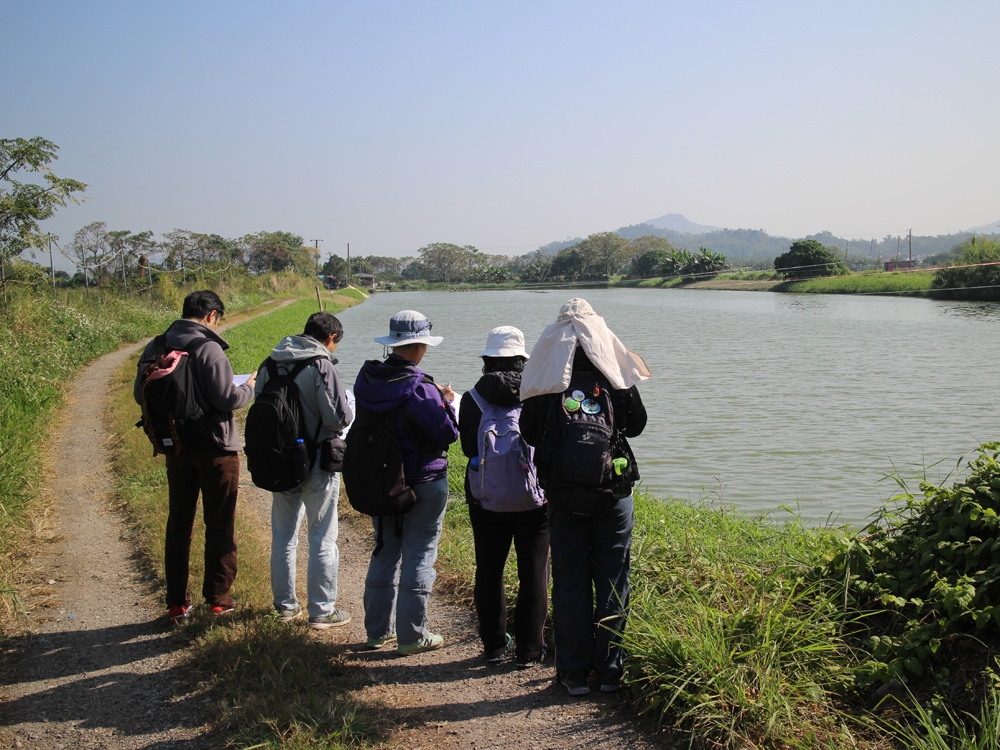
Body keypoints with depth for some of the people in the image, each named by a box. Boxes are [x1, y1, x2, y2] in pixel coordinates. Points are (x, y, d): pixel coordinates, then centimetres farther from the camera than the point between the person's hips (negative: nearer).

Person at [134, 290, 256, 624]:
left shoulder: (156, 348, 2)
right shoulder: (207, 348, -17)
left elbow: (141, 395, 7)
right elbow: (226, 398, -19)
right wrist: (249, 387, 0)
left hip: (176, 447, 6)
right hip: (215, 448, -6)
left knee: (179, 523, 13)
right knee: (219, 524, 6)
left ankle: (177, 602, 18)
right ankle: (218, 599, 12)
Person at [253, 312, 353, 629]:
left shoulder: (269, 366, 4)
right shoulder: (321, 366, -16)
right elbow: (340, 417, -18)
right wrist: (346, 411, 3)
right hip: (317, 465, -6)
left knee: (283, 536, 17)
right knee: (323, 538, 5)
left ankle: (285, 605, 27)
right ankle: (322, 611, 11)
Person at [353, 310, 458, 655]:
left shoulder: (366, 380, -1)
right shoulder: (420, 389, -22)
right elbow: (447, 433, -19)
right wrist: (447, 402, -1)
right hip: (423, 483, -7)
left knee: (385, 552, 17)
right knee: (419, 556, 4)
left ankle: (378, 630, 26)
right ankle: (412, 636, 11)